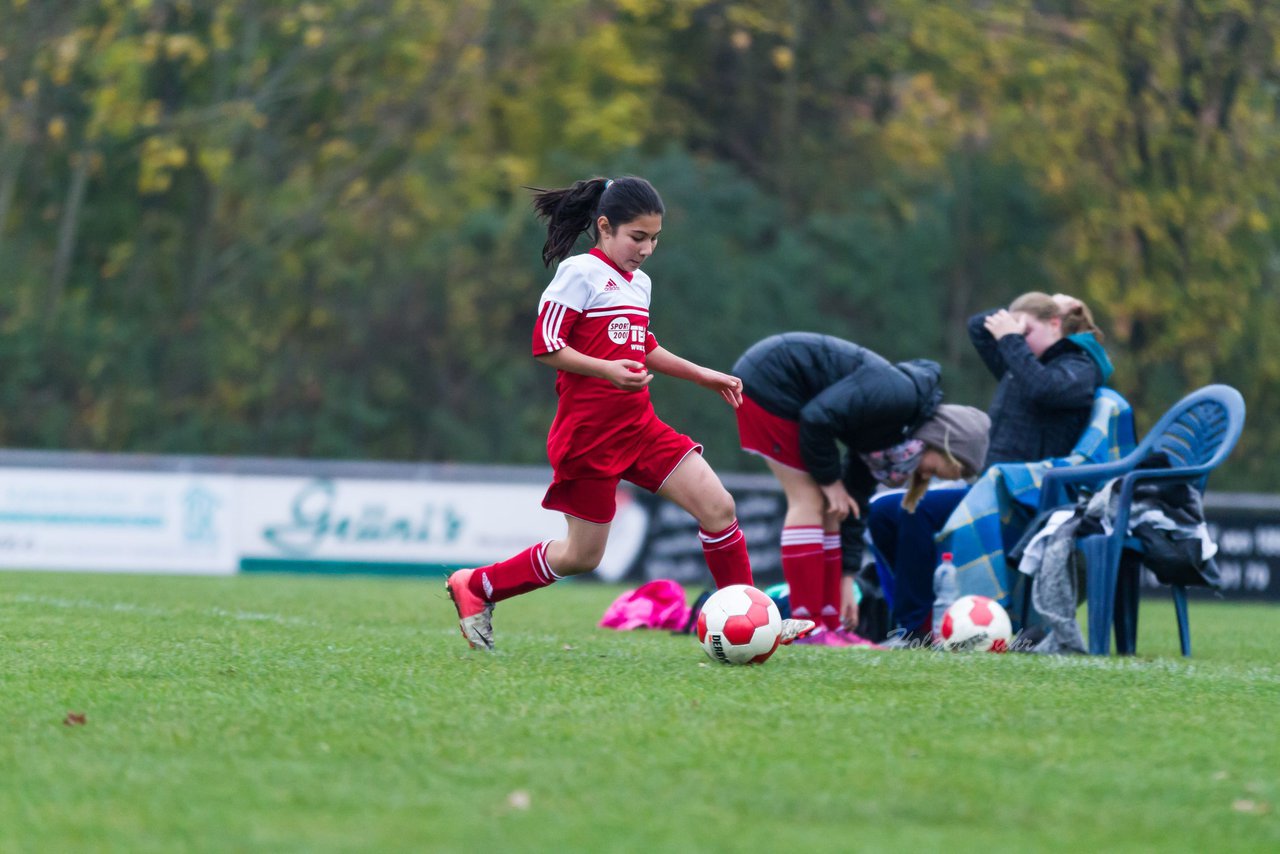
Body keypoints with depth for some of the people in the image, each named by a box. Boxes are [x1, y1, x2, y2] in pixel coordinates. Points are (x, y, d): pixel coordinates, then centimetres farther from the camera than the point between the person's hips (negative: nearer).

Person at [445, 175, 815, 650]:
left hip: (638, 426, 7)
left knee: (718, 506, -6)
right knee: (583, 555, 0)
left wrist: (703, 376, 26)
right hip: (588, 433, -7)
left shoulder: (639, 284, 15)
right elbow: (545, 346, -15)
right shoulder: (579, 273, -10)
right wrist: (607, 370, -27)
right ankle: (475, 588, 19)